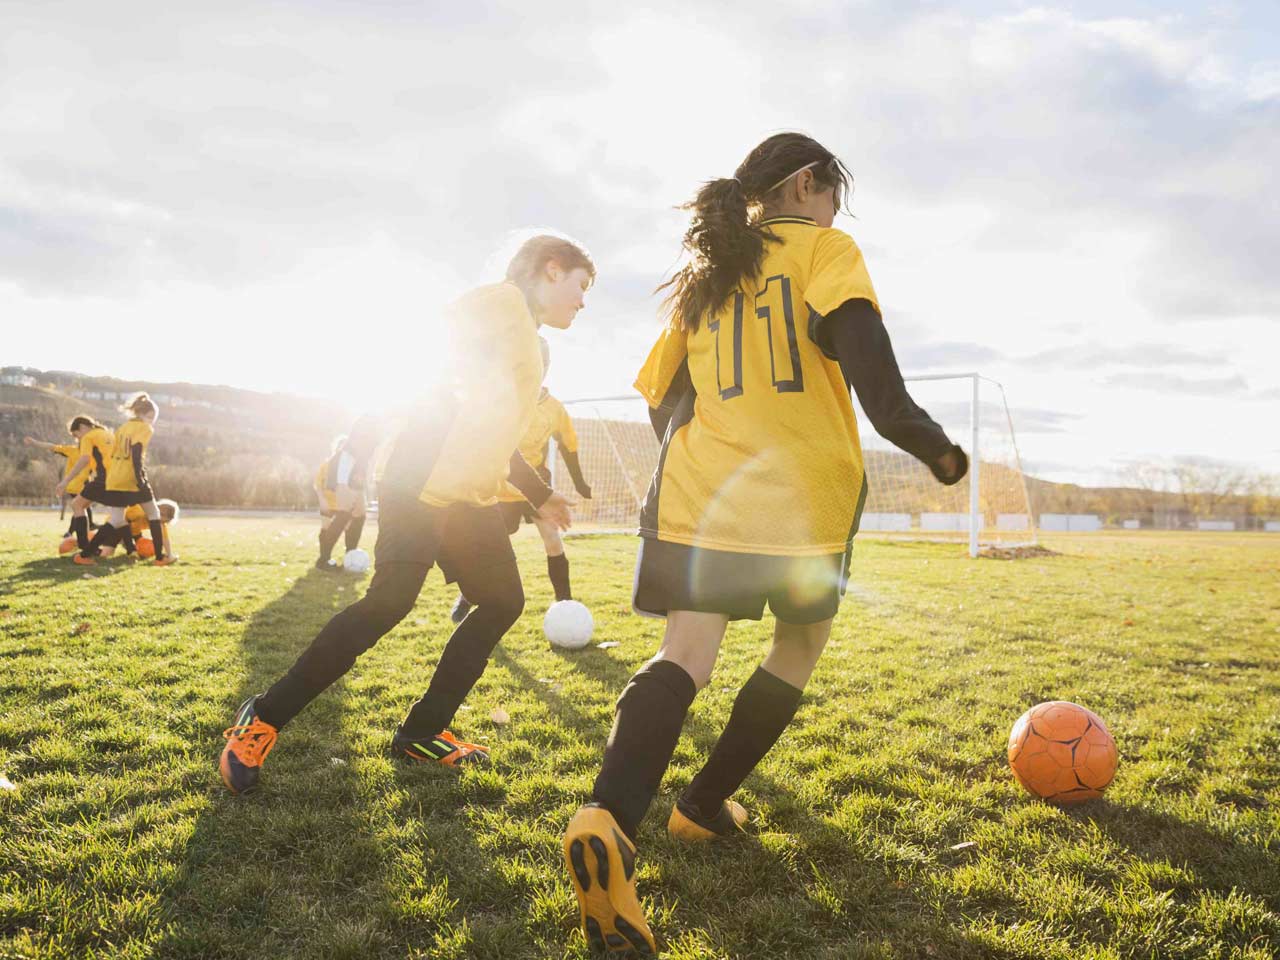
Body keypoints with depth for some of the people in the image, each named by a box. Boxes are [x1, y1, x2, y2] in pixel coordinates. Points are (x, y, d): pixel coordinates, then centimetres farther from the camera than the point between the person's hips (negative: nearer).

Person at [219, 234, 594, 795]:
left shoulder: (531, 345, 27)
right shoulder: (503, 301, -1)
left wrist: (540, 496, 33)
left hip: (473, 496, 10)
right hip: (428, 480, -10)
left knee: (503, 602, 6)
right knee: (390, 602, -16)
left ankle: (422, 732, 12)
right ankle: (264, 719, -2)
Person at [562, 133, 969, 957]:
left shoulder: (703, 278, 22)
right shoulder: (824, 248, 5)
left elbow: (666, 404, 20)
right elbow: (866, 356, -12)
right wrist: (933, 446, -1)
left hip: (701, 493, 4)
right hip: (805, 495, -4)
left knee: (685, 657, -5)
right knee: (802, 643, 19)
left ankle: (611, 820, -31)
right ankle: (706, 805, 23)